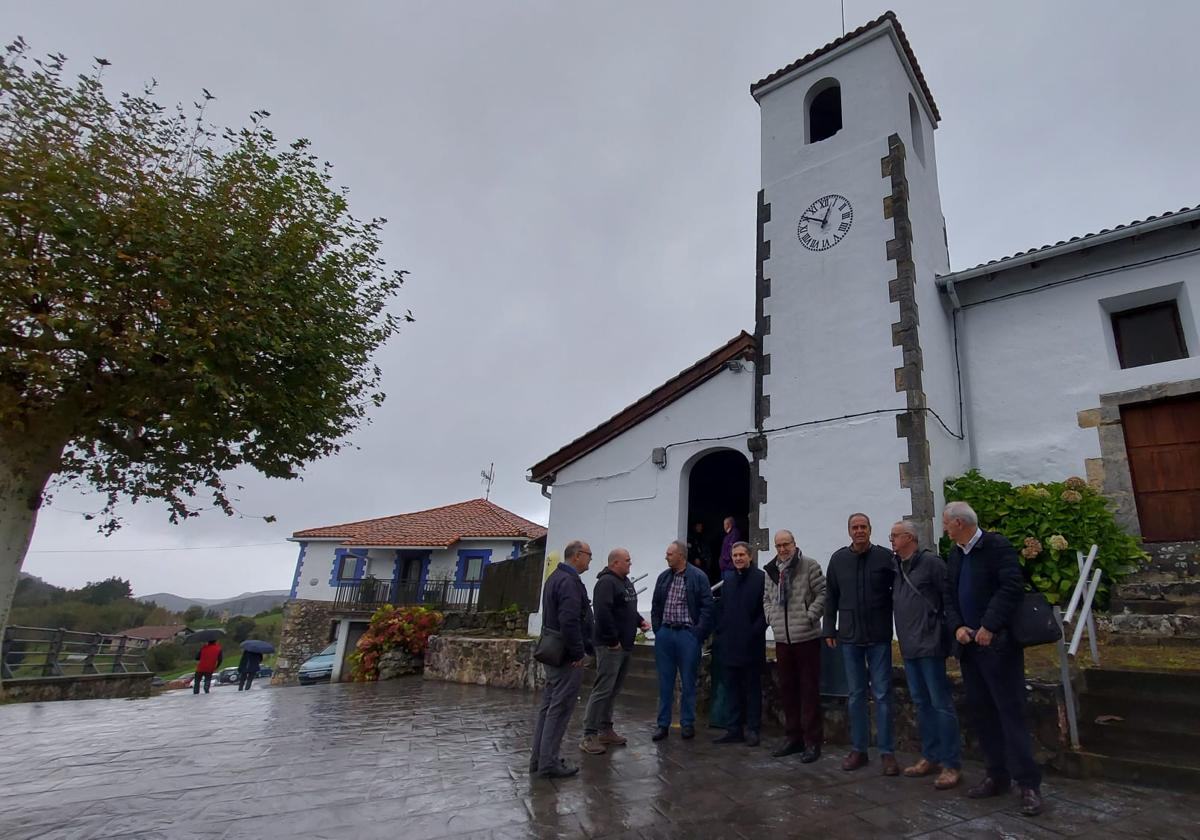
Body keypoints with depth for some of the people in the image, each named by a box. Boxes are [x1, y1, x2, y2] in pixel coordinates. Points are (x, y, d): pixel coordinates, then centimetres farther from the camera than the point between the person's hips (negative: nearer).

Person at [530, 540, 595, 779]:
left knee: (548, 705, 16)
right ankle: (549, 763, 6)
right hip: (567, 657, -10)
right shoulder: (569, 581, -19)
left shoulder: (555, 577, 14)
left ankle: (539, 758, 24)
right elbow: (569, 621, -27)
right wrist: (578, 653, -18)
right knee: (559, 708, -2)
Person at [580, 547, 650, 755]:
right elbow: (603, 613, -25)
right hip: (610, 646, -10)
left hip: (625, 646, 10)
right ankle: (589, 736, -1)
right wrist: (613, 640, -21)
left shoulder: (626, 582, 16)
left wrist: (640, 621, 10)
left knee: (614, 690, 15)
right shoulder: (606, 582, -16)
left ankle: (605, 730, 25)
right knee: (602, 690, -7)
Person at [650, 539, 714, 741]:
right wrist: (657, 629, 6)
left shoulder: (698, 577, -7)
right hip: (664, 634, 4)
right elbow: (655, 606, 14)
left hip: (687, 634, -4)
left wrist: (698, 633, -10)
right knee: (665, 681, 10)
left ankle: (687, 723, 20)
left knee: (688, 682, 6)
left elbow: (707, 607, -8)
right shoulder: (663, 577, 8)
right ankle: (663, 723, 19)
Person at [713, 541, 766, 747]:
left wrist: (756, 631, -14)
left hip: (751, 644, -5)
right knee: (734, 688, 12)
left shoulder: (761, 577, -6)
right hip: (730, 644, 5)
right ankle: (735, 729, 20)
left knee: (752, 688, 6)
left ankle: (752, 729, 15)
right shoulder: (727, 578, 11)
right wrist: (720, 631, 7)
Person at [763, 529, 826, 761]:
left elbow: (823, 593, -9)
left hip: (806, 637, -6)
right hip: (782, 638, 6)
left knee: (809, 689, 1)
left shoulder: (809, 565, -6)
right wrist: (771, 617, 7)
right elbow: (767, 598, 22)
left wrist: (810, 616, -14)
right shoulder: (772, 571, 12)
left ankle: (812, 740, 11)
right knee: (787, 688, 13)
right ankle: (793, 736, 25)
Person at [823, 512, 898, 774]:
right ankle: (858, 750, 21)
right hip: (849, 637, 2)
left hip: (879, 637, -2)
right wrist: (830, 629, 7)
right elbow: (831, 597, 8)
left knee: (882, 694, 3)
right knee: (856, 695, 11)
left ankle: (887, 753, 14)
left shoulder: (885, 556, -4)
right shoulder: (838, 559, 3)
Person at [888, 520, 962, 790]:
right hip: (909, 646, 8)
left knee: (941, 704, -2)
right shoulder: (897, 567, 11)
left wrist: (943, 627, -9)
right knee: (921, 703, 15)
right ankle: (930, 757, 26)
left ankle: (952, 765, 7)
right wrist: (904, 635, 15)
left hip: (929, 645, -8)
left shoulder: (931, 562, -11)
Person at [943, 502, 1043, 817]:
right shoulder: (955, 553, 11)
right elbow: (948, 593, 11)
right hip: (969, 644, 7)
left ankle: (1028, 784, 6)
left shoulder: (997, 545, -11)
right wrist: (957, 626, -4)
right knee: (980, 711, 12)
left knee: (1010, 711, -3)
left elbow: (1011, 587, -20)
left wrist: (989, 627, -22)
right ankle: (997, 776, 23)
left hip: (998, 643, -7)